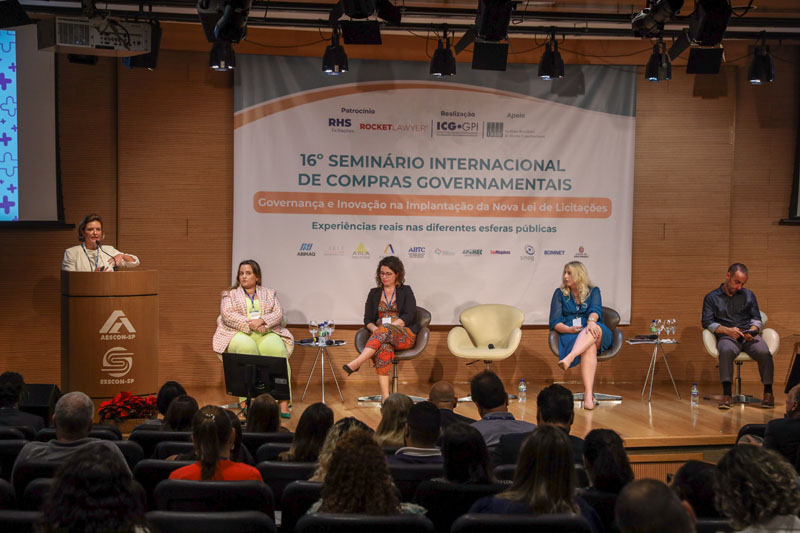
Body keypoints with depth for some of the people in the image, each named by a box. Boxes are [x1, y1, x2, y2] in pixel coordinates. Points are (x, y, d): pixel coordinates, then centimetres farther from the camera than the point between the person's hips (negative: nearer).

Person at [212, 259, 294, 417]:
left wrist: (261, 321, -13)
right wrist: (250, 324, -14)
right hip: (239, 333, -1)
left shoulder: (269, 293, 20)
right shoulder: (230, 294, 16)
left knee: (276, 348, -33)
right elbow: (227, 315, -1)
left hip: (267, 333, 1)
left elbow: (279, 314, 7)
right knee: (246, 347, -38)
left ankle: (283, 402, -38)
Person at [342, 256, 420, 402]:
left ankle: (357, 363, -52)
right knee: (384, 348, -38)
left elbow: (409, 316, -1)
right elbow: (368, 320, 13)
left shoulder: (406, 291, 13)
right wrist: (374, 328, -12)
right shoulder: (374, 293, 20)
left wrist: (389, 325, -15)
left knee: (385, 330, -39)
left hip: (405, 335, -1)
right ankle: (385, 396, -49)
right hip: (379, 335, 1)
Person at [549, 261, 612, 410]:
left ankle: (569, 358, -62)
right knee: (589, 348, -37)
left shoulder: (593, 291, 13)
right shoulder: (560, 293, 13)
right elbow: (554, 322, 5)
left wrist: (591, 321, -33)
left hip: (598, 336, 0)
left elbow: (595, 310, -9)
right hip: (570, 333, 0)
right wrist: (570, 329, -16)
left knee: (593, 329, -39)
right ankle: (588, 394, -55)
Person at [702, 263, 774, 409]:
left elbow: (756, 319, 16)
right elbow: (707, 322, 1)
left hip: (749, 336, 2)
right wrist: (727, 330, -15)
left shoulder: (748, 295, 20)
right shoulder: (712, 297, 11)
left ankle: (768, 392, -15)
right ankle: (726, 394, -41)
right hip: (726, 336, -2)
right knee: (726, 350, -39)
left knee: (764, 352, -31)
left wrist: (752, 330, -8)